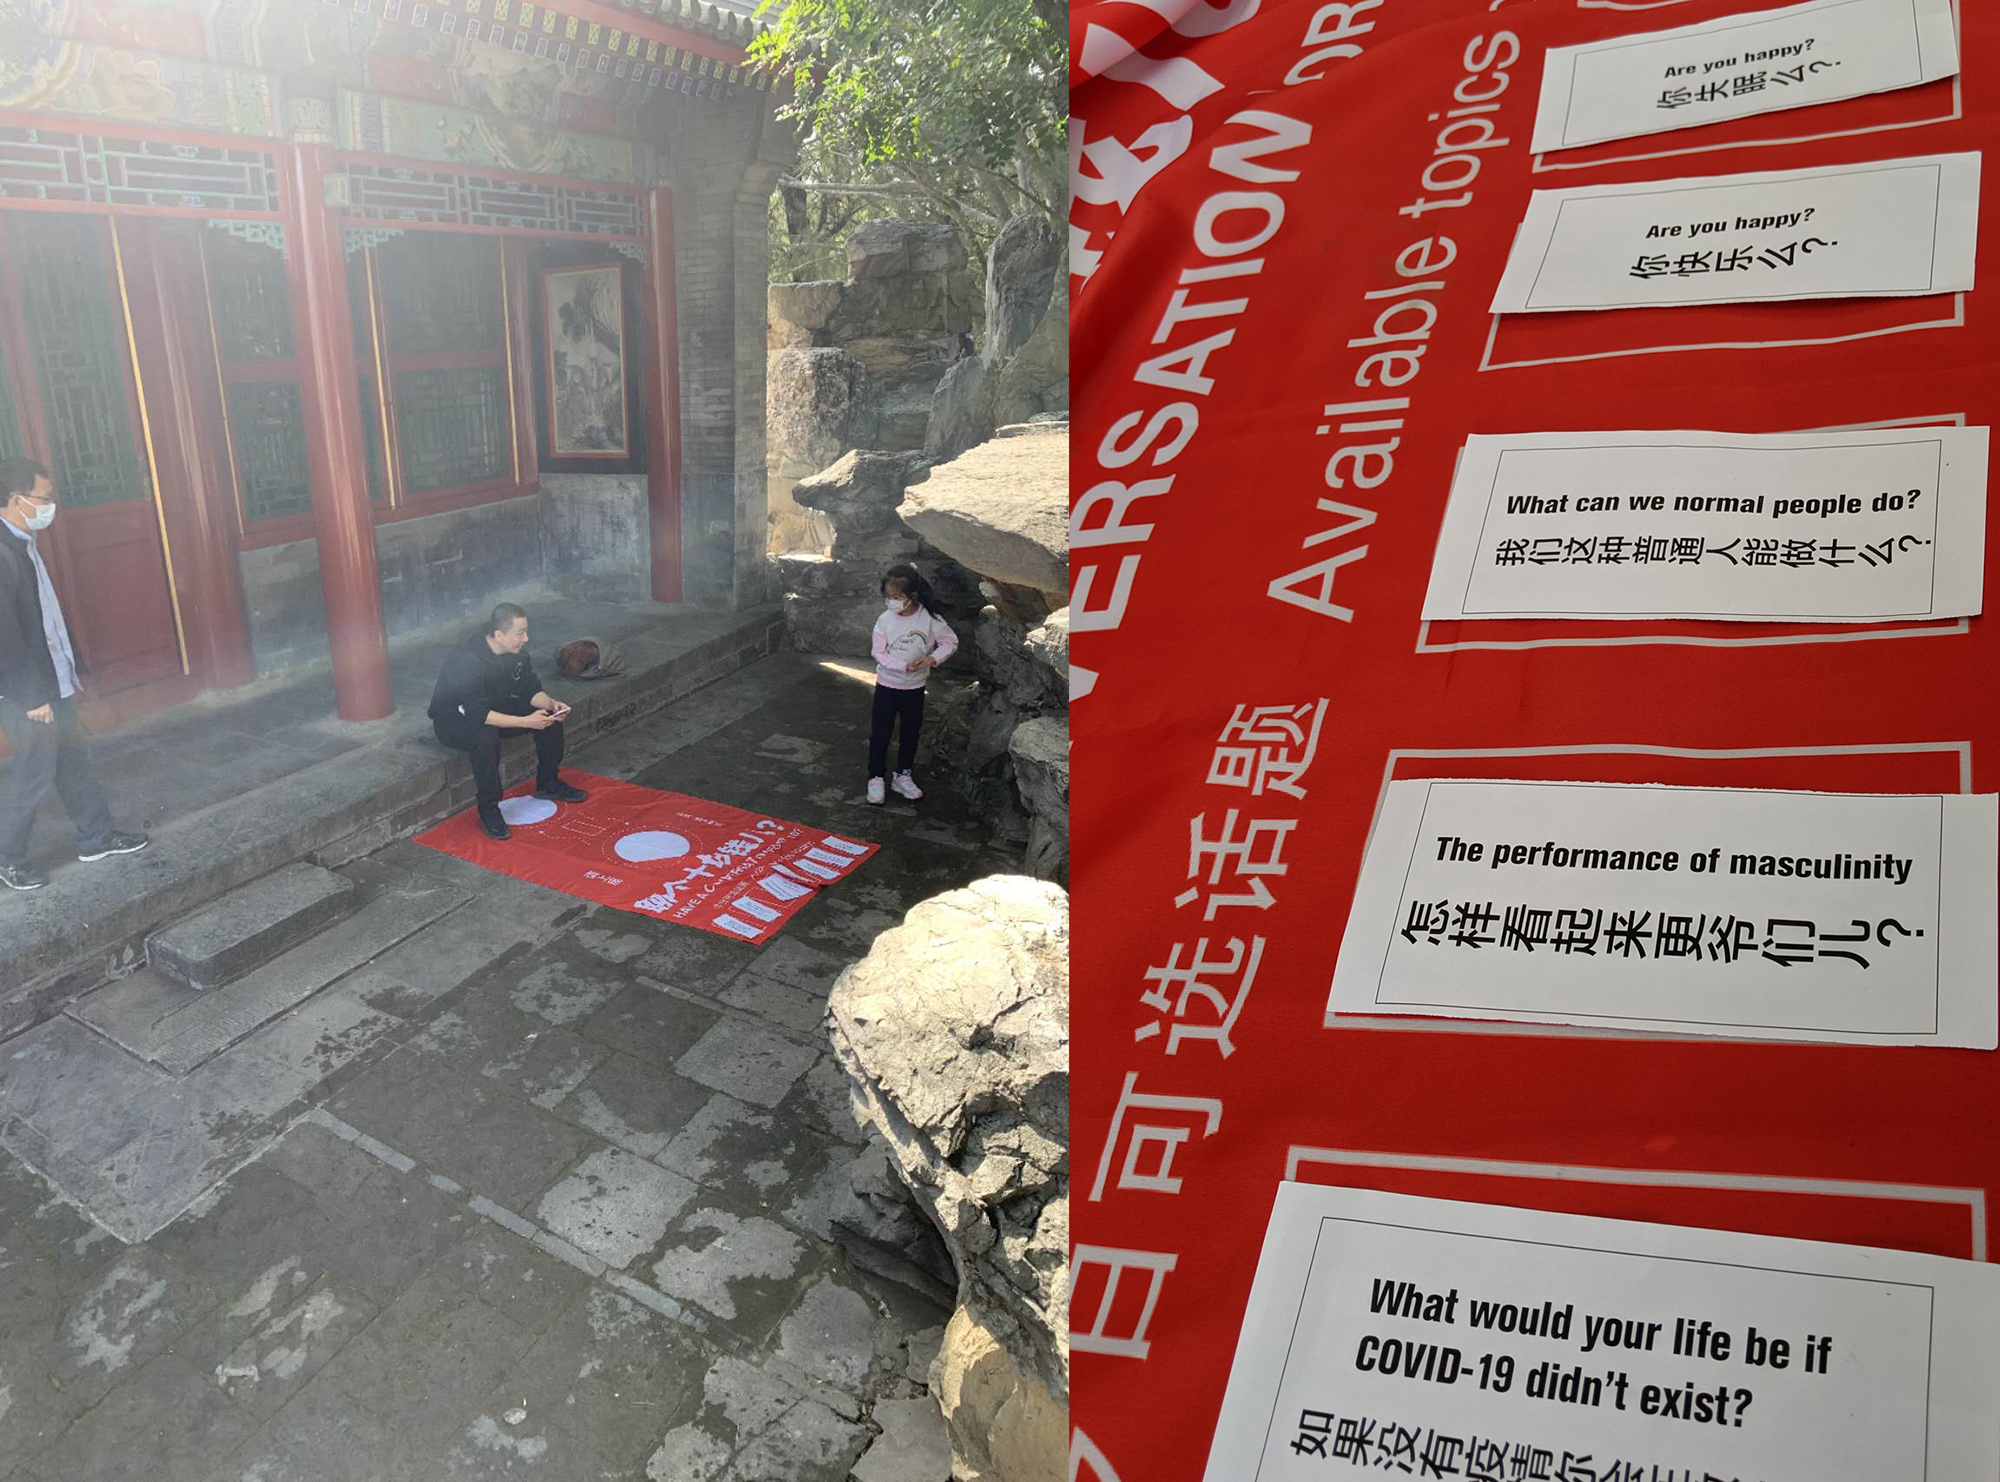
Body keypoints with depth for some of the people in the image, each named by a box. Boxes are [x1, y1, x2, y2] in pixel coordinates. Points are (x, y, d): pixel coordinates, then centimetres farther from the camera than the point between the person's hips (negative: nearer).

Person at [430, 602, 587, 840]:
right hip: (454, 720, -8)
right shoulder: (467, 660, -34)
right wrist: (525, 722, -41)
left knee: (550, 714, -5)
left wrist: (551, 703, -22)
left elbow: (529, 688, -1)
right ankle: (488, 810, -22)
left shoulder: (516, 650, -11)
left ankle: (548, 783, 13)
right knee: (486, 736, -39)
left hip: (494, 706, 8)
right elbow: (477, 714, -37)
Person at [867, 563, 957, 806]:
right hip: (887, 685, -1)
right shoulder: (885, 620, -13)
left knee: (910, 733, 14)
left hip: (914, 688, 1)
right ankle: (875, 778, 16)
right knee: (879, 734, 4)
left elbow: (950, 642, -5)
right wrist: (905, 665, -26)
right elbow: (879, 654, -13)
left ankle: (903, 776, 30)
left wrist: (933, 658, -22)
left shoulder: (929, 619, -14)